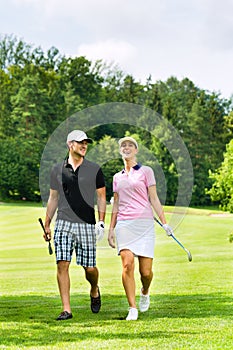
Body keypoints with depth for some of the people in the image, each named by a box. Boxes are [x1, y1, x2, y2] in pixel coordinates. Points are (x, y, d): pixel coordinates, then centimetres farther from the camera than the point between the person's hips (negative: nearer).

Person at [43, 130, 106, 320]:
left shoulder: (95, 169, 4)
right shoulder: (58, 170, 8)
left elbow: (101, 197, 6)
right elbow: (53, 199, 15)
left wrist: (101, 222, -5)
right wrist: (47, 225, 13)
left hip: (87, 225, -1)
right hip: (63, 224, 1)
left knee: (89, 268, 1)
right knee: (62, 265, -8)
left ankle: (94, 290, 35)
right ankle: (66, 309, -3)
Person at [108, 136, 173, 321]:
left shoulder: (146, 171, 7)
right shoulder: (117, 177, 17)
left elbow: (154, 199, 4)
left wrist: (164, 222, -3)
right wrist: (111, 229, 16)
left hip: (144, 223, -2)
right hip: (124, 224, 2)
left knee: (146, 271, -4)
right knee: (127, 264, -15)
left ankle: (145, 292, 29)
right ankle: (132, 308, -10)